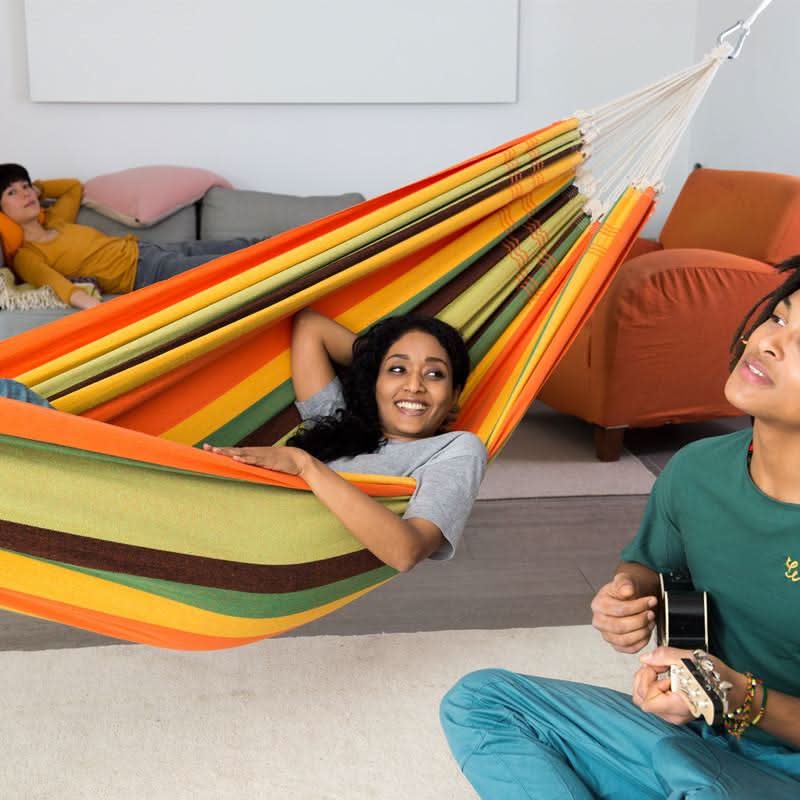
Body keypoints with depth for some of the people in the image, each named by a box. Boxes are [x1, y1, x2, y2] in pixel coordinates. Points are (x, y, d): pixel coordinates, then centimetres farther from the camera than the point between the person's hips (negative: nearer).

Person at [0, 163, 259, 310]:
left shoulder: (52, 221, 13)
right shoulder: (26, 256, -10)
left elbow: (74, 186, 32)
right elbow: (59, 286, -28)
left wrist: (36, 188, 16)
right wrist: (98, 307, -45)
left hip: (145, 249, 8)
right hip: (145, 273, -8)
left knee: (244, 246, 7)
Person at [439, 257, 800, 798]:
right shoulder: (697, 470, -5)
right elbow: (648, 565, 16)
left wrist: (745, 699, -29)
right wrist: (628, 595, -6)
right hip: (690, 729, 6)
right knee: (477, 699, -5)